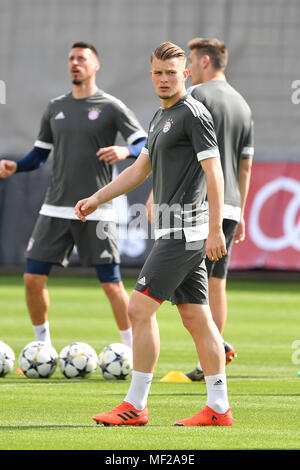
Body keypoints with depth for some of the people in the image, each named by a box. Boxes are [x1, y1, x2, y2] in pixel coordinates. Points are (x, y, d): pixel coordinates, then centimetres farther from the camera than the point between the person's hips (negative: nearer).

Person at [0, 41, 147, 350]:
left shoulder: (111, 107, -1)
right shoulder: (55, 108, 13)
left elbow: (145, 145, -5)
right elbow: (40, 154, 20)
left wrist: (125, 151, -26)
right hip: (55, 209, 5)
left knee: (111, 284, -6)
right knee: (33, 278, -1)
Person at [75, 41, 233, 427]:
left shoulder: (194, 113, -10)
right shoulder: (161, 117, 19)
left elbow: (213, 172, -16)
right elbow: (140, 169, 26)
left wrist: (215, 229, -21)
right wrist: (96, 199, 19)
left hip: (185, 229, -9)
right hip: (174, 231, 9)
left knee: (139, 309, -10)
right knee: (196, 318, 7)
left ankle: (135, 405, -7)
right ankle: (218, 408, 7)